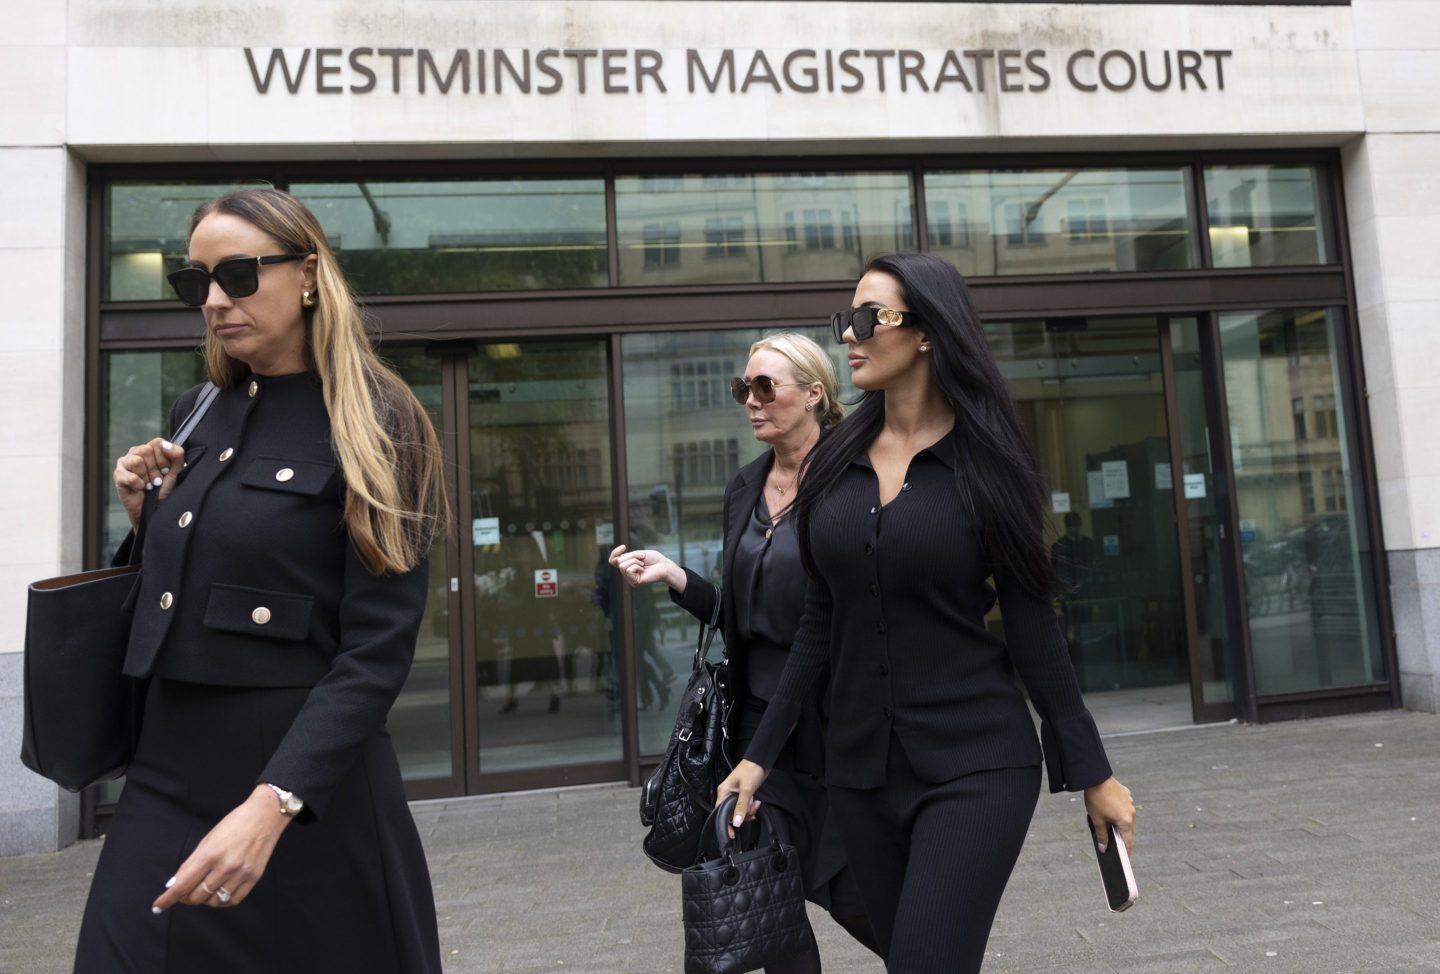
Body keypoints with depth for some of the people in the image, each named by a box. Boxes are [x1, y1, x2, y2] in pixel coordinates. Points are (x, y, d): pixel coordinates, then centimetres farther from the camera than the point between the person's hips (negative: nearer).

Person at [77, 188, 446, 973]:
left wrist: (271, 805, -26)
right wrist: (147, 516, 1)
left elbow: (376, 651, -17)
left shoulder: (371, 428, -11)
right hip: (165, 776, 6)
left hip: (308, 779, -5)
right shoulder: (195, 416, 9)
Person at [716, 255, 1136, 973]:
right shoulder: (834, 462, 4)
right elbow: (819, 627, 7)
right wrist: (760, 755, 6)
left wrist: (1092, 773, -2)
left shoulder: (983, 458, -7)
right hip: (860, 768, 5)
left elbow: (1031, 625, -4)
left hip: (976, 764, -4)